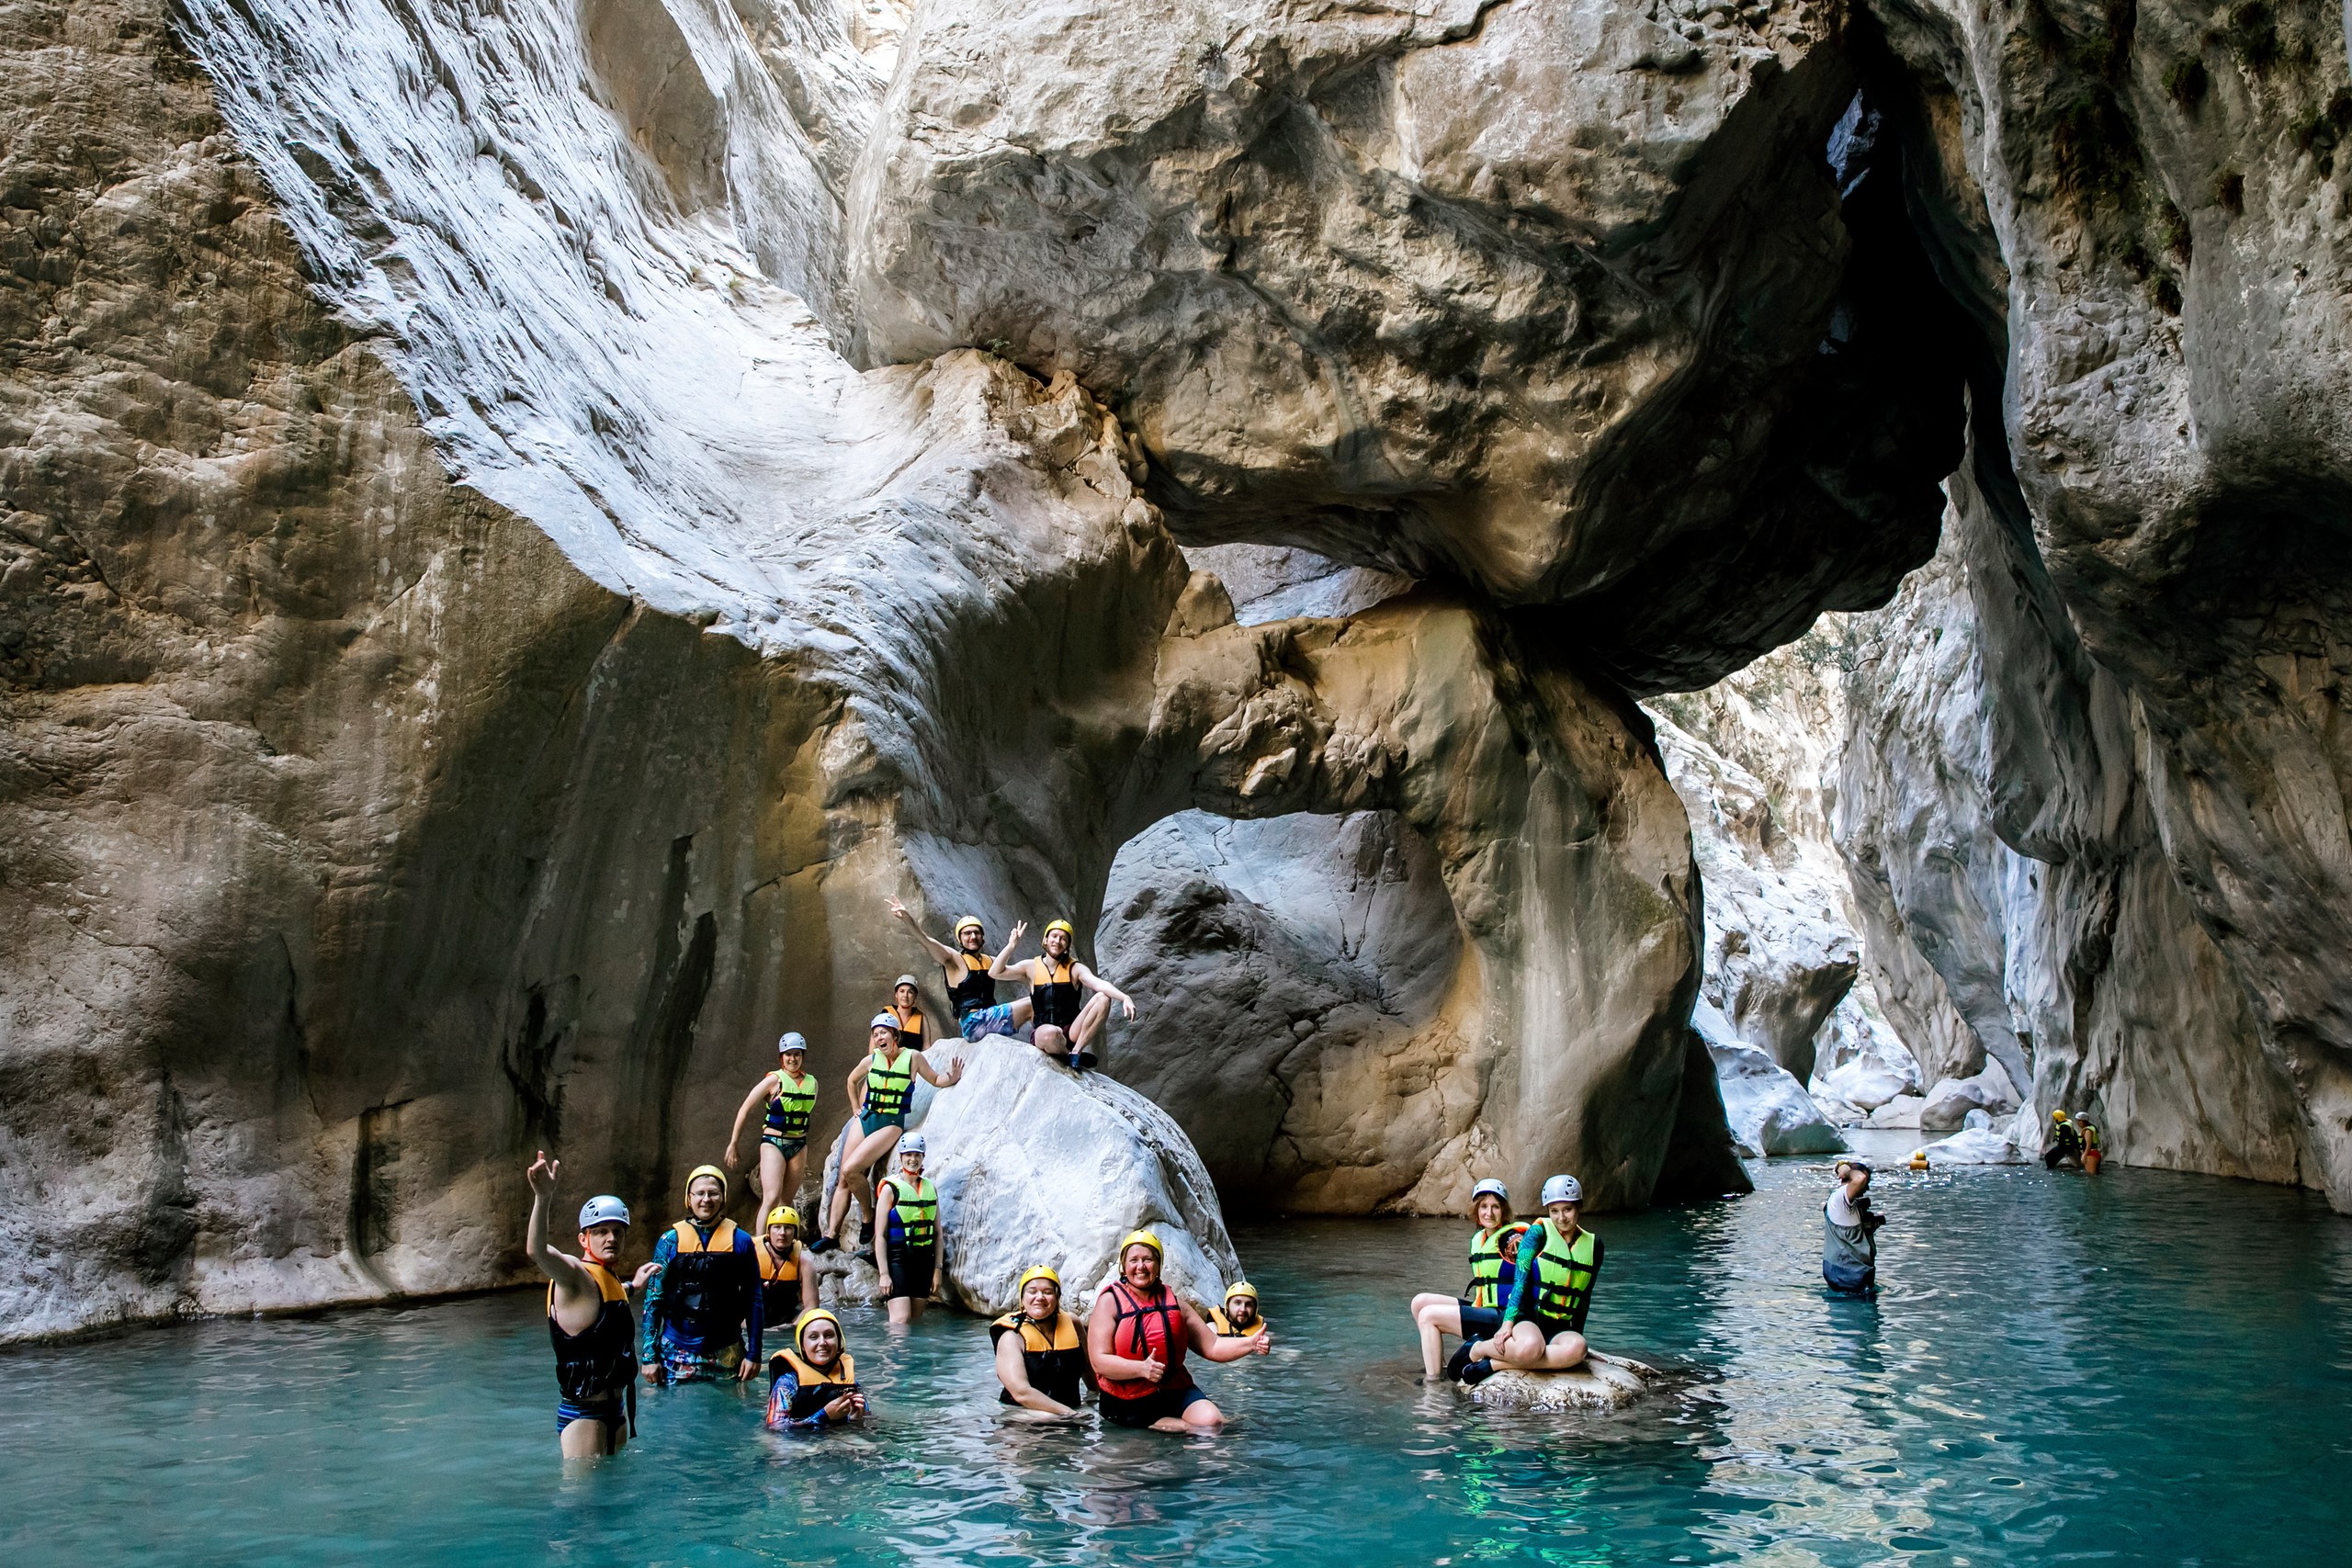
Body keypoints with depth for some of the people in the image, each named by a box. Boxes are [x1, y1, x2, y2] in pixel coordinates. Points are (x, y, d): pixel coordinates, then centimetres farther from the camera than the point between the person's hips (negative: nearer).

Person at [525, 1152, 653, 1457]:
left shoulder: (610, 1279, 12)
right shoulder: (574, 1274, -15)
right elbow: (537, 1250, -38)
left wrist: (633, 1285, 44)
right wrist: (543, 1198, -53)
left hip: (616, 1408, 9)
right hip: (583, 1415, -9)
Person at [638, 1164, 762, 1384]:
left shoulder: (740, 1241, 2)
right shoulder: (670, 1241, 3)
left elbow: (753, 1300, 3)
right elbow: (653, 1300, 4)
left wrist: (753, 1354, -1)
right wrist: (649, 1356, -1)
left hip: (726, 1355, 0)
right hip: (677, 1355, 0)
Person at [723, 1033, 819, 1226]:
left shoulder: (811, 1083, 8)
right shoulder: (774, 1080, -6)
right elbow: (745, 1110, -4)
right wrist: (733, 1144, -5)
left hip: (799, 1146, 5)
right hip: (773, 1143, -5)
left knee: (785, 1202, 4)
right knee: (772, 1198, -18)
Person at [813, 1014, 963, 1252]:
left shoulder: (913, 1057, -6)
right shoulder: (871, 1060, 2)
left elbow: (935, 1081, 6)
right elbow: (852, 1080, 23)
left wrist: (952, 1078, -12)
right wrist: (856, 1107, 18)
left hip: (891, 1124, -4)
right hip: (865, 1120, 4)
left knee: (850, 1170, -21)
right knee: (843, 1179, 1)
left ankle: (869, 1215, -1)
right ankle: (831, 1234, 8)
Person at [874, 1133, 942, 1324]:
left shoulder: (930, 1189, 12)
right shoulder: (890, 1189, -3)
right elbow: (880, 1234, -6)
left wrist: (937, 1268, 7)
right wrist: (884, 1273, -12)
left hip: (923, 1259, 5)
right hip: (897, 1258, -5)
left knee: (915, 1321, 6)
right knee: (901, 1319, -15)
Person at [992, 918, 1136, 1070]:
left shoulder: (1075, 969, 1)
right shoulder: (1032, 967, 4)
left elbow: (1099, 984, -17)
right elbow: (995, 972, -2)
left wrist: (1125, 997, -36)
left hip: (1072, 1033, 1)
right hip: (1042, 1033, -1)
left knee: (1102, 998, -22)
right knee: (1051, 1033, -40)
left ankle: (1075, 1053, -20)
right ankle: (1067, 1055, -6)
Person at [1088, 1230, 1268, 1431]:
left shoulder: (1173, 1302, 12)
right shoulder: (1110, 1302, -3)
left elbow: (1212, 1346, 11)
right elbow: (1099, 1361, -13)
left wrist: (1251, 1344, -7)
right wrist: (1141, 1368, -30)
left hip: (1175, 1391, 5)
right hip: (1127, 1404, -5)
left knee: (1212, 1420, -22)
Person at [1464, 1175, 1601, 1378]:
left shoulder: (1593, 1245, 12)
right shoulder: (1539, 1232, 0)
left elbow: (1585, 1297, 17)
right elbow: (1521, 1278, -7)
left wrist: (1577, 1336, 11)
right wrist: (1508, 1322, -18)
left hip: (1561, 1328, 4)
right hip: (1528, 1316, -3)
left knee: (1576, 1349, -36)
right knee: (1530, 1347, -41)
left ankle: (1493, 1364, -27)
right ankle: (1478, 1349, -9)